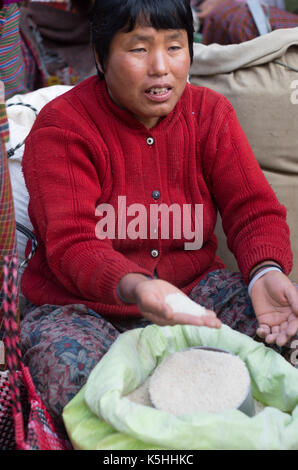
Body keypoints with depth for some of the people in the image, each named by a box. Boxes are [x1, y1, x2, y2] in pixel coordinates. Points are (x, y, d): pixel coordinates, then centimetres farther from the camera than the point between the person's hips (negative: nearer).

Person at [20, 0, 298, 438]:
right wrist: (133, 287, -44)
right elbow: (71, 246, -21)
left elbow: (255, 209, -4)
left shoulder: (210, 114, 3)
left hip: (192, 289, 4)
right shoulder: (61, 127, -11)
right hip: (78, 306, -3)